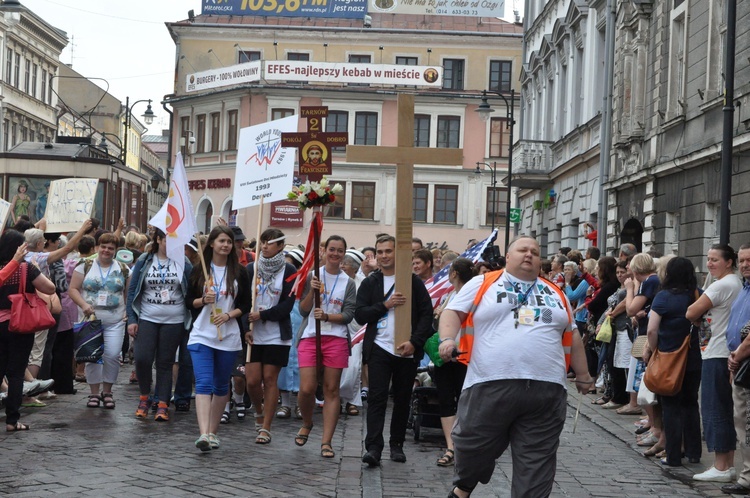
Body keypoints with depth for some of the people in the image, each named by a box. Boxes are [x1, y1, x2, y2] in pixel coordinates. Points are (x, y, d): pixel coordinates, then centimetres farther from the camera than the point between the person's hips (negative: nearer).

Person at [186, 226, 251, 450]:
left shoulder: (239, 272, 5)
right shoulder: (199, 270, 4)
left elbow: (245, 305, 5)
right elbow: (189, 302, 7)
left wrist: (228, 315, -11)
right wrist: (203, 300, -13)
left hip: (228, 337, 2)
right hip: (202, 335, -2)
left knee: (221, 385, 9)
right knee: (204, 384, -14)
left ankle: (212, 431, 22)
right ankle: (204, 434, -24)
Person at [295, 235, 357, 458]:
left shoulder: (348, 283, 6)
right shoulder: (311, 276, 6)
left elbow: (349, 314, 0)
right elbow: (303, 310, 3)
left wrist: (326, 316, -15)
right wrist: (312, 291, -13)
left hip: (336, 339, 0)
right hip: (310, 337, 0)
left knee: (331, 390, 0)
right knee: (307, 388, -7)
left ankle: (326, 442, 2)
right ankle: (306, 424, 24)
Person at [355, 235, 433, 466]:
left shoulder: (413, 281, 4)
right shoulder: (369, 283, 9)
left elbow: (427, 313, 0)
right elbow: (360, 315, 0)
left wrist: (414, 341, -11)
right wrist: (386, 304, -13)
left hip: (407, 350, 0)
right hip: (379, 349, 0)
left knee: (403, 399, 8)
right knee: (376, 398, -8)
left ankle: (397, 445, 19)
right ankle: (373, 447, -12)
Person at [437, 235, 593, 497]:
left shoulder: (556, 294, 19)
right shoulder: (483, 284, 8)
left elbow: (571, 336, 24)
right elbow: (453, 312, 5)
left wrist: (583, 375, 23)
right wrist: (448, 339, -13)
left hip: (545, 390, 3)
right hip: (490, 386, -2)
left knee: (536, 461, 3)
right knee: (474, 447, 6)